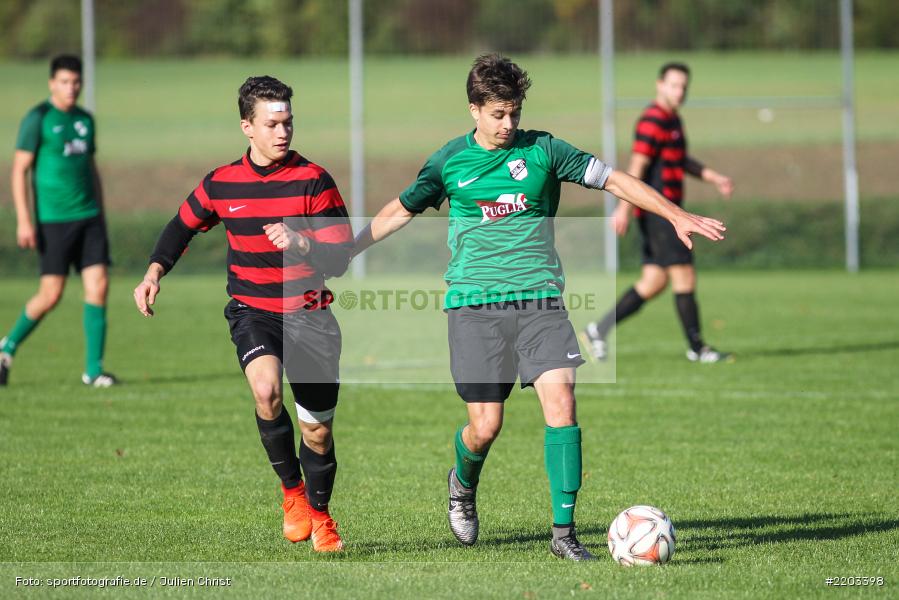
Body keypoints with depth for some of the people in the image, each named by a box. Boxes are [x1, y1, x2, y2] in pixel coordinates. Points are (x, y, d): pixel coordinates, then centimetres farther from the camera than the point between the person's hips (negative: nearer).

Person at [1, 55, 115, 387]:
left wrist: (101, 217, 19)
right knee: (51, 294, -5)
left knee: (98, 286, -4)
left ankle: (94, 369, 0)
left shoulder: (85, 119, 13)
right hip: (53, 219, -6)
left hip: (88, 216, 6)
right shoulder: (38, 119, -5)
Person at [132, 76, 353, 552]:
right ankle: (291, 490, -7)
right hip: (252, 310, 0)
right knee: (266, 390, -30)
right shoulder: (221, 183, 1)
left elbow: (341, 258, -9)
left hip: (311, 313, 0)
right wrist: (155, 272, 7)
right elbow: (183, 226, 20)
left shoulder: (313, 180, -7)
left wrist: (302, 244, -27)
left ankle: (319, 514, 32)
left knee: (317, 430, 4)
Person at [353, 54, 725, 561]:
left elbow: (614, 180, 4)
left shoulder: (542, 150, 4)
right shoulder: (451, 161, 6)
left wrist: (677, 215, -2)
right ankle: (464, 485, 32)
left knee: (561, 404, -16)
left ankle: (564, 532, -10)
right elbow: (400, 211, 18)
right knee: (486, 425, -5)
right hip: (475, 305, -1)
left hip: (538, 299, 1)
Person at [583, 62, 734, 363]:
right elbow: (637, 165, -19)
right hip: (659, 211, -10)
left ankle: (600, 329, 11)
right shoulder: (654, 121, -13)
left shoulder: (672, 120, 18)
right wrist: (624, 208, -24)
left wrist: (714, 178, 26)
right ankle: (696, 347, 0)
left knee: (654, 282, 9)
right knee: (684, 276, -6)